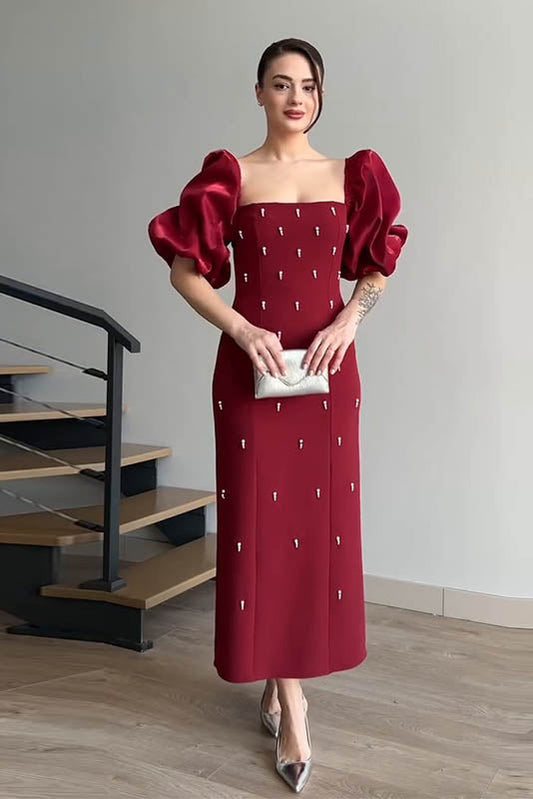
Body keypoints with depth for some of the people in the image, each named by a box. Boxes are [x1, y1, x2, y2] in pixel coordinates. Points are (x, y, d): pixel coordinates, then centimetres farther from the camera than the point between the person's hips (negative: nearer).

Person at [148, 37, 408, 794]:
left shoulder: (351, 175, 6)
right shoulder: (230, 175, 1)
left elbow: (379, 264, 14)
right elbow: (184, 269, 2)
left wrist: (349, 319, -4)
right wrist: (241, 328, -13)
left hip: (328, 367, 2)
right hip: (251, 366, -2)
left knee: (321, 520, 5)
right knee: (262, 519, 0)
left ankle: (284, 676, 27)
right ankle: (290, 701, 13)